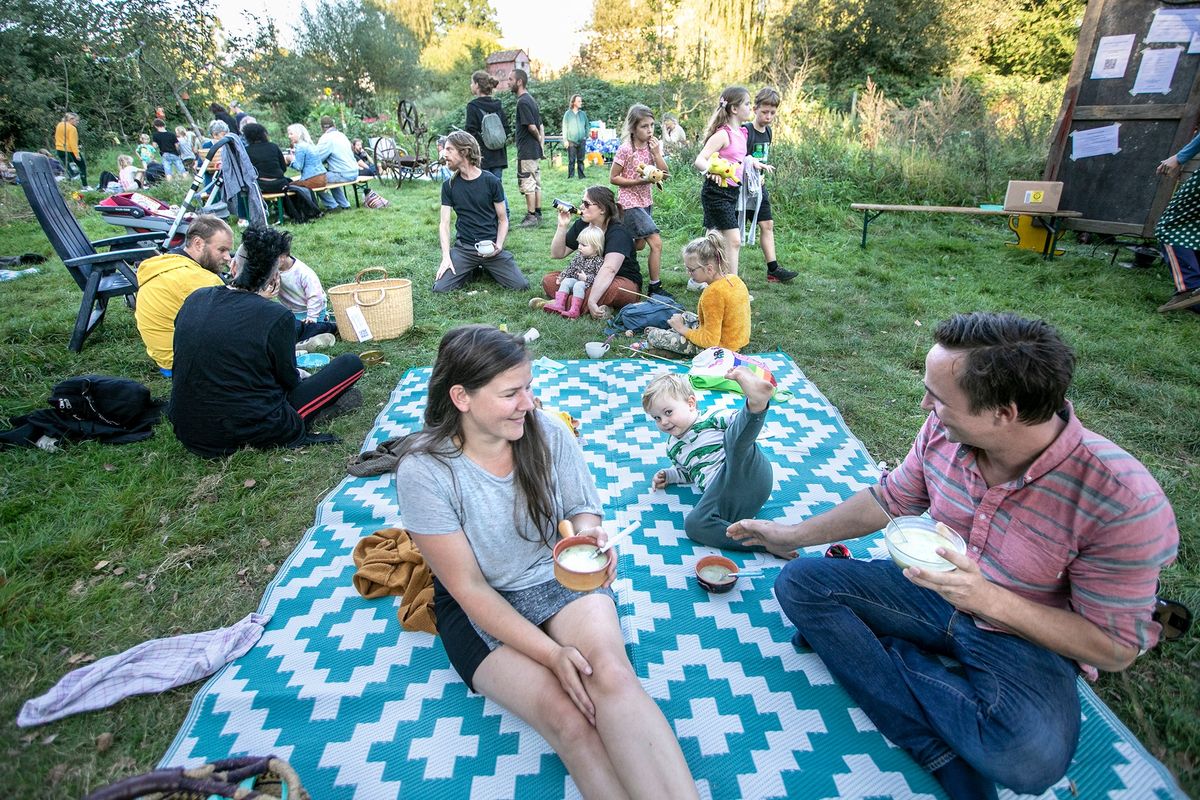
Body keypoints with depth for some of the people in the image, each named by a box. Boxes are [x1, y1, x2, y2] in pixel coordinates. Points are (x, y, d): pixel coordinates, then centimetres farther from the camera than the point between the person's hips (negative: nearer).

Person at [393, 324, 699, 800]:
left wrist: (588, 531, -24)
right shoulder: (424, 470, -19)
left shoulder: (547, 432, -12)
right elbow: (469, 588, -16)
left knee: (611, 674, -28)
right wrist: (552, 653, -23)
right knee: (569, 717, -25)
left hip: (560, 577, 2)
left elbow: (584, 509, 3)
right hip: (480, 609, -1)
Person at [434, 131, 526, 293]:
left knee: (521, 286, -17)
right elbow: (444, 223, 2)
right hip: (463, 248, 1)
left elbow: (503, 219, 4)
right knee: (440, 289, -18)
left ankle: (487, 269, 14)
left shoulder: (491, 181, 0)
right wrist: (446, 256, -12)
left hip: (490, 247, -1)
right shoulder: (449, 185, 6)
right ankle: (471, 271, 12)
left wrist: (499, 245, -14)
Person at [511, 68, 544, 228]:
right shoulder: (531, 99, 15)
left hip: (526, 151, -10)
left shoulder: (523, 102, -15)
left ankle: (531, 217, -1)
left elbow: (531, 126, -20)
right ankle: (537, 214, 18)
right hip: (535, 150, 10)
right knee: (536, 184, 12)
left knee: (527, 185, -5)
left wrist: (539, 138, -3)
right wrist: (541, 142, 14)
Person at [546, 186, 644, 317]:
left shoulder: (618, 232, -20)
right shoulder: (581, 225, 2)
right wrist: (562, 226, -11)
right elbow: (557, 254, 4)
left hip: (624, 283, -7)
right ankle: (599, 308, -25)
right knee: (548, 280, -13)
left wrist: (591, 302, -46)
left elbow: (609, 269, -35)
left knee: (611, 288, -42)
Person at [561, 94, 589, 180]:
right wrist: (565, 140, -4)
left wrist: (586, 136, 7)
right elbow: (564, 127, 1)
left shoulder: (583, 113, 8)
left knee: (581, 160, 7)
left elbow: (587, 125, 17)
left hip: (581, 141, 3)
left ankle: (581, 176, 13)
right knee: (571, 160, -3)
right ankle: (571, 177, 1)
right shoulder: (568, 113, 1)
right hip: (571, 141, -3)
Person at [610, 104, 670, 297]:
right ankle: (655, 287, -5)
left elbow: (664, 174, 1)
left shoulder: (653, 146, 5)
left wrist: (656, 153, -13)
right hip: (630, 203, -8)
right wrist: (638, 181, -20)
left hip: (646, 201, 8)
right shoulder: (625, 149, -14)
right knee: (656, 242, -13)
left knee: (638, 244, 16)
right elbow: (613, 178, -11)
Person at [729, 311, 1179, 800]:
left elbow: (1116, 650, -17)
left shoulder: (1124, 500, -28)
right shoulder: (944, 430, -16)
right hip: (936, 592, 5)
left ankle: (893, 657, -8)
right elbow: (887, 500, 3)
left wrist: (991, 601, -32)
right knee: (799, 582, -12)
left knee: (1029, 755, -36)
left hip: (1027, 639, -4)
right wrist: (793, 535, 9)